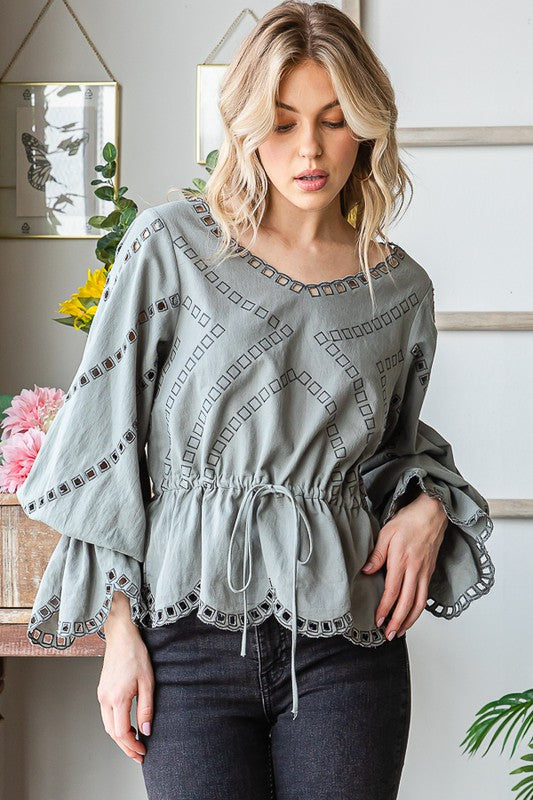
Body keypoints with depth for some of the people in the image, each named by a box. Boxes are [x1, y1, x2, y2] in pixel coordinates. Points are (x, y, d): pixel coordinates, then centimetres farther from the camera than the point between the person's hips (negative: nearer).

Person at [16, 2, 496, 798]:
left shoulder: (402, 288, 7)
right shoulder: (171, 246, 0)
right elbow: (108, 442, 0)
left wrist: (429, 506, -1)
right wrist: (119, 627, -4)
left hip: (346, 648, 2)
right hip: (192, 635, -2)